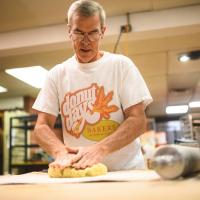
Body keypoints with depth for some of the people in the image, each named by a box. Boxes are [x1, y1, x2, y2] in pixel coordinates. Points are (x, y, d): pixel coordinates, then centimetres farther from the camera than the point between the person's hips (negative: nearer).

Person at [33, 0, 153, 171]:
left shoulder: (122, 65, 1)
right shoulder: (57, 74, 6)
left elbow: (138, 120, -6)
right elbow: (42, 127, 3)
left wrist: (100, 149, -20)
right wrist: (61, 151, -18)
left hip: (125, 170, -1)